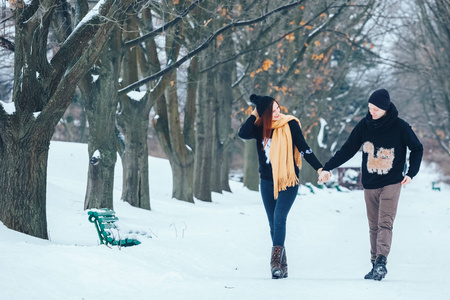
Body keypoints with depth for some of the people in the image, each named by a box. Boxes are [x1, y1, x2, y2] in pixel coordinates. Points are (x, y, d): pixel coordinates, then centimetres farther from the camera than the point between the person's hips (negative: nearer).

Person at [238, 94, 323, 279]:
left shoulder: (290, 125, -7)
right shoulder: (260, 128, 1)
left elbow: (303, 148, -5)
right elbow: (243, 134, -17)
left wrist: (319, 168, -12)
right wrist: (255, 115, -14)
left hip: (287, 181, -4)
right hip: (267, 182, 4)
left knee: (279, 218, -21)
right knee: (273, 224, 8)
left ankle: (275, 260, -26)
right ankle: (282, 265, 15)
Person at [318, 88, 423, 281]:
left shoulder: (400, 127, -7)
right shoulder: (364, 126, 0)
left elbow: (417, 149, 6)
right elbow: (347, 150, 5)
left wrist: (411, 173, -4)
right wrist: (327, 168, -2)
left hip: (391, 184, -3)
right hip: (369, 185, 3)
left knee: (385, 223, -16)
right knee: (374, 226, 5)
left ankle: (381, 261, -26)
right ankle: (375, 265, 7)